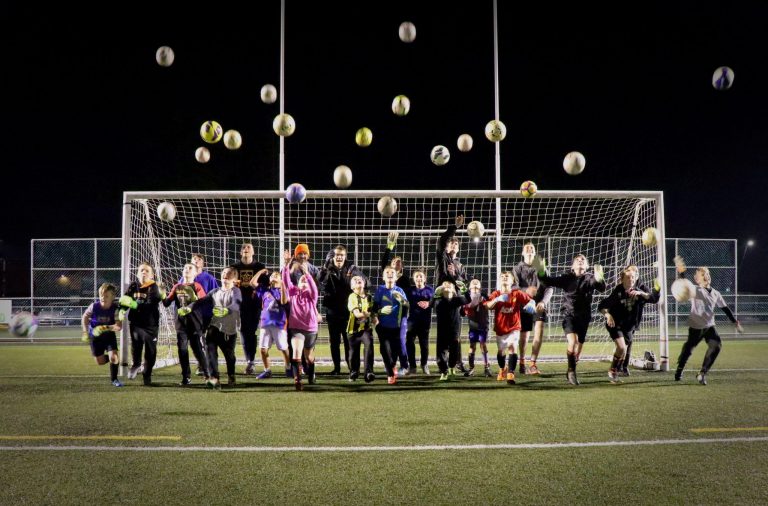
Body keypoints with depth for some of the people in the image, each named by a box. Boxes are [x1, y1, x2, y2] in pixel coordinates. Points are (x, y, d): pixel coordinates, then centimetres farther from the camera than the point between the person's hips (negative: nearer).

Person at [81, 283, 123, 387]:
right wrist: (85, 332, -5)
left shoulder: (115, 309, -22)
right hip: (95, 336, 2)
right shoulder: (94, 306, -19)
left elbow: (119, 326, -28)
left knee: (113, 356, -19)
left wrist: (107, 328, -44)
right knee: (100, 361, 7)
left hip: (109, 335, -1)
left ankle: (114, 379, 3)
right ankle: (112, 359, 42)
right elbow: (85, 317, 0)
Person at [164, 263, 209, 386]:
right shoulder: (177, 287, 10)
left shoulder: (197, 286, -2)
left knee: (199, 350, -1)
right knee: (182, 351, 3)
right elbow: (167, 303, 9)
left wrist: (190, 307, -32)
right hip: (181, 324, 4)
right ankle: (186, 377, 12)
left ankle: (207, 374, 13)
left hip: (195, 324, -4)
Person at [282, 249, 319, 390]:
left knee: (309, 356, 19)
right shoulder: (293, 292, 0)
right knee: (296, 351, -26)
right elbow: (286, 281, -14)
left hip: (311, 329, 1)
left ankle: (311, 375, 47)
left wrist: (306, 272, -38)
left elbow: (314, 287, -25)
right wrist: (286, 265, -28)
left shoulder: (311, 295, -3)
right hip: (296, 328, -1)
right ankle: (297, 379, -31)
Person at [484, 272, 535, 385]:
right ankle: (502, 370, 45)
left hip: (514, 328, -2)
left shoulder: (517, 293, -7)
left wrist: (531, 305, -28)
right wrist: (497, 299, -35)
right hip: (500, 328, 2)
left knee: (512, 348, -22)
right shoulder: (496, 294, -5)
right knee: (500, 351, 18)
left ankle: (510, 374, -22)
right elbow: (487, 306, -18)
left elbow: (530, 300, -5)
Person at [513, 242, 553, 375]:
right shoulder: (517, 269, 3)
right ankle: (522, 363, 30)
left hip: (539, 305, 1)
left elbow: (549, 288, 1)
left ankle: (533, 365, -12)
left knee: (539, 332, -17)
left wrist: (543, 302, -17)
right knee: (524, 337, 7)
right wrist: (526, 290, -30)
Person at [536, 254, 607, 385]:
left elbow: (601, 288, -16)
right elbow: (550, 281, -1)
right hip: (569, 315, -2)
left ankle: (570, 372, 31)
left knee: (578, 349, 9)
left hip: (584, 317, 2)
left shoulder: (590, 278, 2)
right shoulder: (567, 278, 4)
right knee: (572, 342, -24)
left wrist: (599, 279, -38)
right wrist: (541, 272, -20)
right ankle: (572, 371, -10)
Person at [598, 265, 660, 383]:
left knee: (625, 349, 12)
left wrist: (641, 293, -33)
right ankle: (612, 371, -1)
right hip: (615, 324, -5)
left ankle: (615, 372, 31)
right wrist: (608, 315, -33)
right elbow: (601, 306, -15)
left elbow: (654, 298, -19)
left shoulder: (640, 288, -8)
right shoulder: (618, 292, -18)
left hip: (630, 325, 5)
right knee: (622, 347, -20)